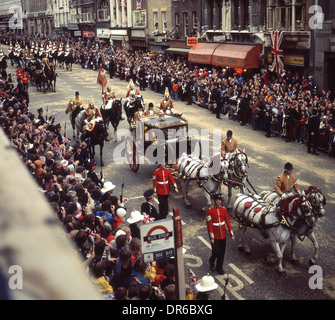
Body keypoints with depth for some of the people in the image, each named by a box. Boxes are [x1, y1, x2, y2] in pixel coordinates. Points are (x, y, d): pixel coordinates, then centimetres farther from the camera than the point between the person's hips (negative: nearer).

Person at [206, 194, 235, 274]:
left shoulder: (224, 209, 2)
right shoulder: (210, 211, -11)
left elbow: (228, 222, 5)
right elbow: (209, 225, -11)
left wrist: (231, 234, 2)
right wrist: (211, 237, -13)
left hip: (223, 235, 4)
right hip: (215, 236, -4)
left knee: (222, 253, 9)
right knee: (216, 252, 0)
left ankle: (219, 268, 24)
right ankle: (212, 262, 31)